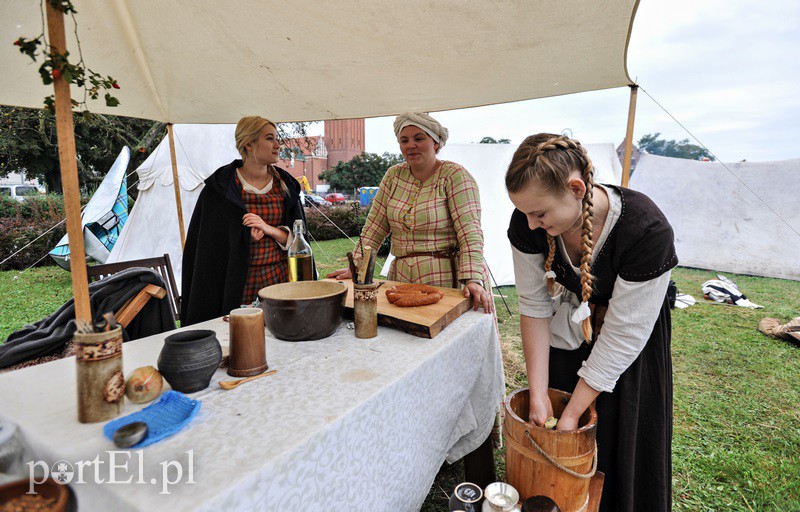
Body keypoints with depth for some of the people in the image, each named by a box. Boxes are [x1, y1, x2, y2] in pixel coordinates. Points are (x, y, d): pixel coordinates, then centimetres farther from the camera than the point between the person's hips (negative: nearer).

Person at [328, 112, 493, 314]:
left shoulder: (454, 176, -5)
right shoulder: (394, 176, 10)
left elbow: (470, 231, -15)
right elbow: (374, 226, 8)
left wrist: (473, 280, -27)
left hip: (448, 281, -4)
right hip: (402, 279, 4)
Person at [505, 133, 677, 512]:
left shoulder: (647, 231, -34)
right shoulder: (528, 223, -24)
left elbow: (623, 335, -28)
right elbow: (533, 306, -16)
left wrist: (571, 414, -22)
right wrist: (537, 394, -15)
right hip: (565, 332, 3)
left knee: (617, 445, 8)